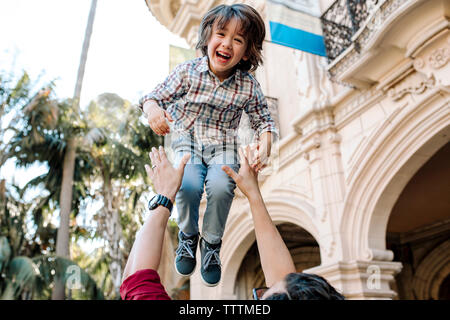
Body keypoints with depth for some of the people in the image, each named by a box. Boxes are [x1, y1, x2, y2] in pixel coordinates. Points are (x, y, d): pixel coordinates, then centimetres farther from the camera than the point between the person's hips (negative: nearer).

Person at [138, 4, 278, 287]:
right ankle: (188, 236, 7)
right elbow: (156, 96, -4)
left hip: (223, 146, 1)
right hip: (188, 141, 0)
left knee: (221, 188, -28)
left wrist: (265, 145, -17)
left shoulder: (248, 86, -7)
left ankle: (212, 243, 5)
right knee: (189, 185, -29)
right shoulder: (187, 71, -9)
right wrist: (152, 109, -28)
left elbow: (264, 119, 3)